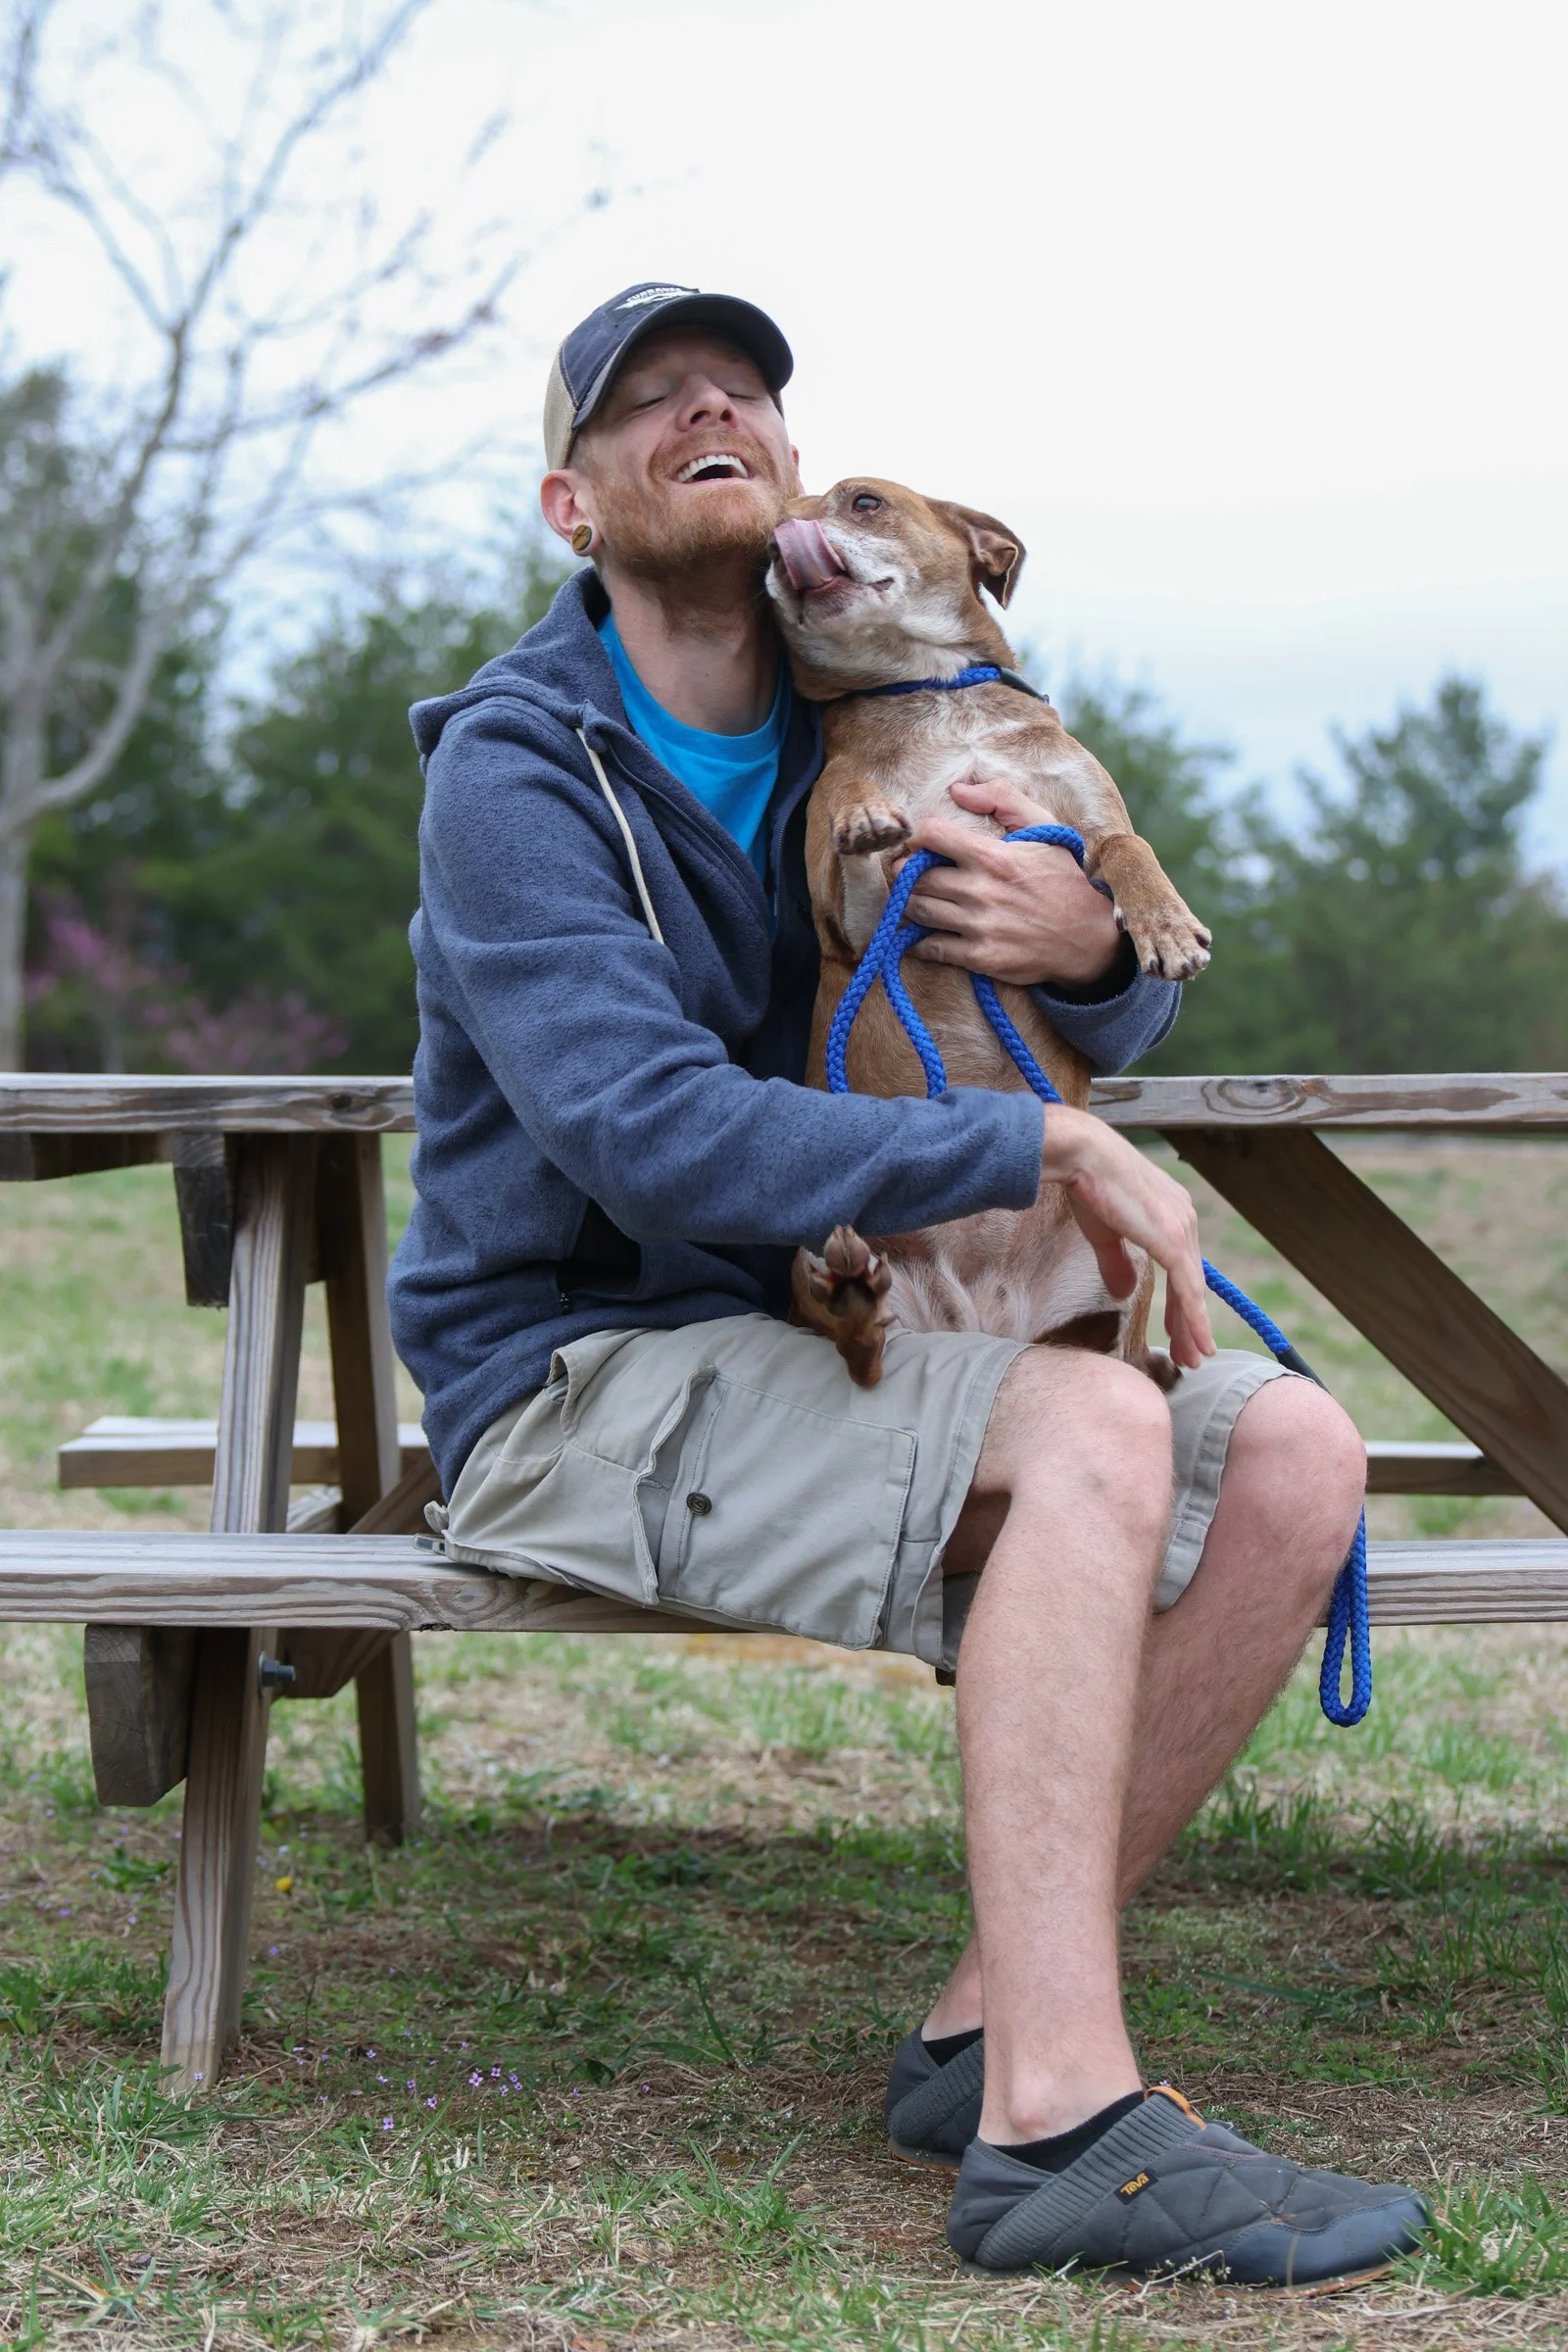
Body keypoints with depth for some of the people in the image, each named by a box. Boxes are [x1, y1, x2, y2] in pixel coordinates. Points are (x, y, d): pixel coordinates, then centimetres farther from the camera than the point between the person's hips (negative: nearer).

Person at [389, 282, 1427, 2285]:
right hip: (576, 1378, -7)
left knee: (1295, 1452, -13)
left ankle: (992, 2032, -12)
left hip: (791, 1358, 7)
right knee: (1095, 1432, -31)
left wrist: (1091, 952, -11)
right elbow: (652, 1134, -24)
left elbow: (1123, 1029, 15)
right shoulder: (518, 769, -11)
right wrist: (1043, 1154, -24)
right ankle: (1059, 2118, -35)